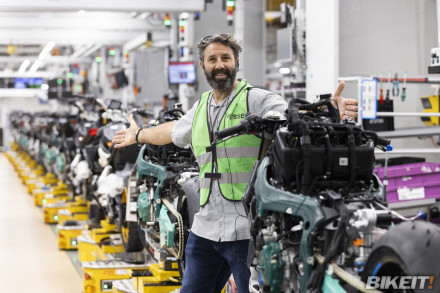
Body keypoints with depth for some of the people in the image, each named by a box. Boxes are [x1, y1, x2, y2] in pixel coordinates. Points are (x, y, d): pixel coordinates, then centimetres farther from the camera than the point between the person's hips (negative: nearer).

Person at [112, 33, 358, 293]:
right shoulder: (200, 108, 17)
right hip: (205, 229, 7)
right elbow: (174, 130, 37)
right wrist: (137, 135, 53)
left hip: (246, 231, -7)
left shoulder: (258, 100, -5)